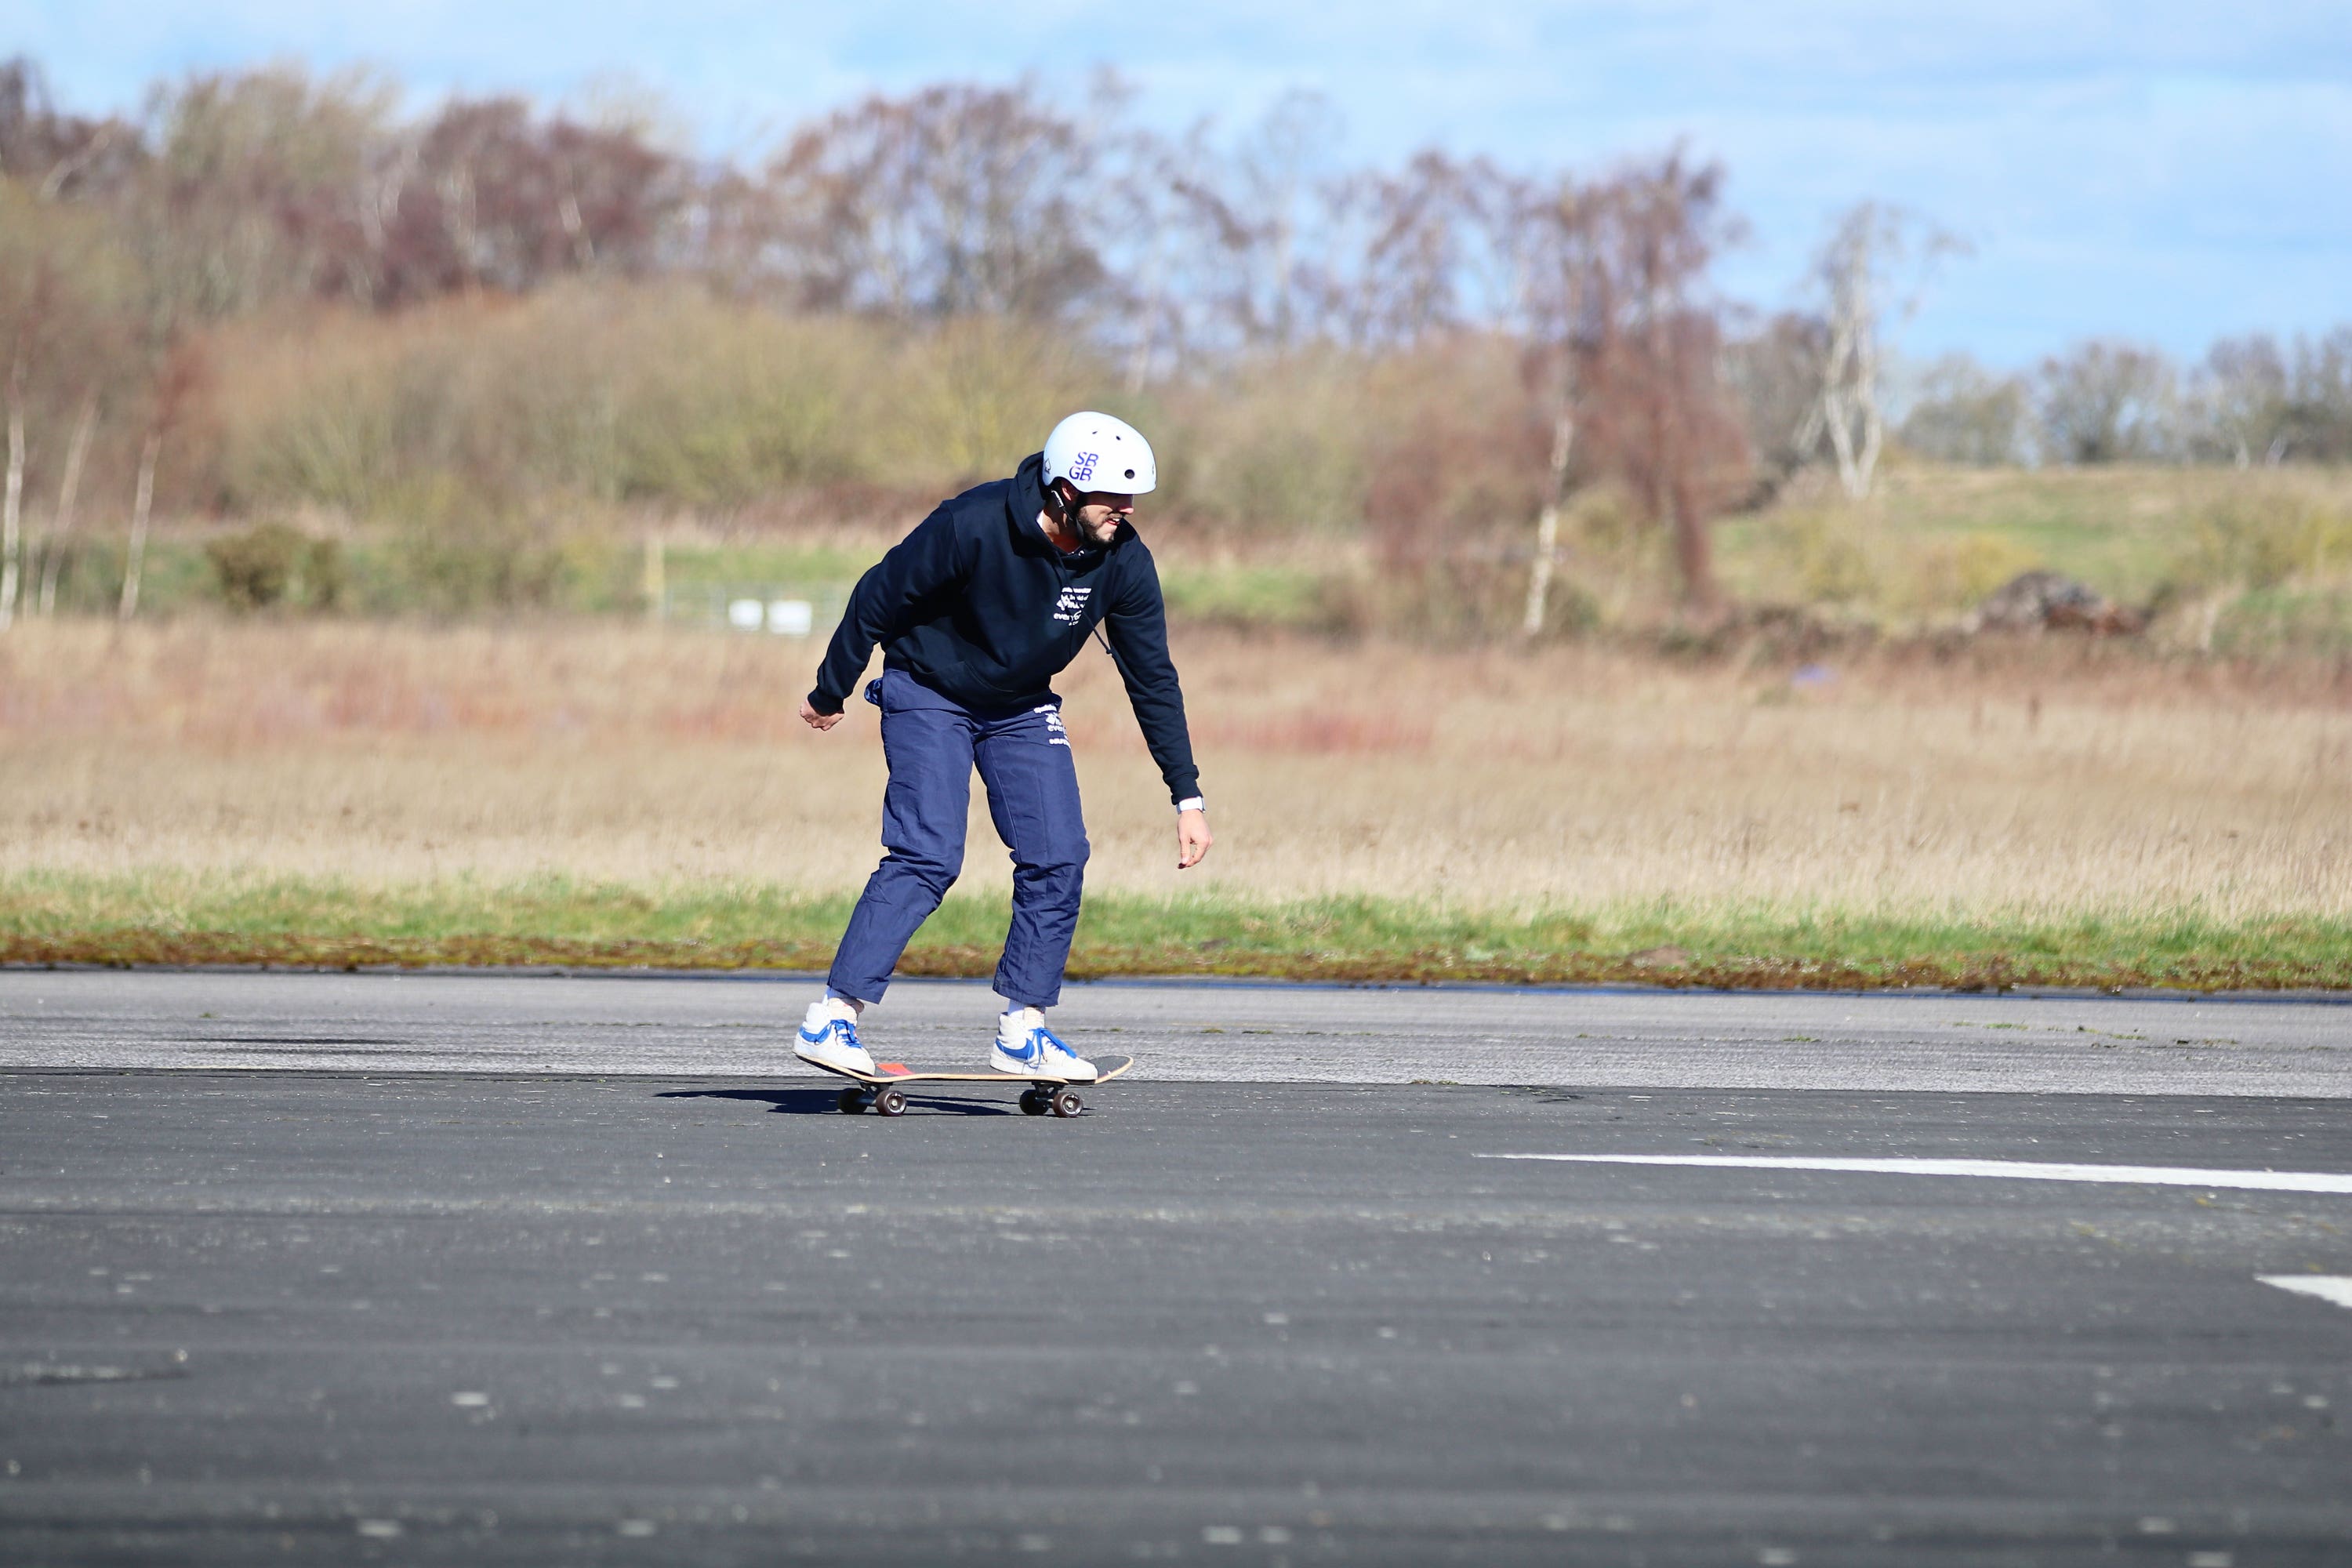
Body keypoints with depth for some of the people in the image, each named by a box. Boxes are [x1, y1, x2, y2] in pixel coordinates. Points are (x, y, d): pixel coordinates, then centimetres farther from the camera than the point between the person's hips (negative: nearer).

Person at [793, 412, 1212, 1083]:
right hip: (928, 694, -5)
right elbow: (878, 598, -16)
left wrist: (1188, 797, -7)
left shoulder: (1123, 562, -16)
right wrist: (830, 694, -5)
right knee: (927, 857, -19)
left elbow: (1153, 679, -6)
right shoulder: (974, 526, -30)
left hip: (1022, 707, 5)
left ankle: (1023, 1032, 3)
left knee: (1058, 858, -7)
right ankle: (830, 1020, -15)